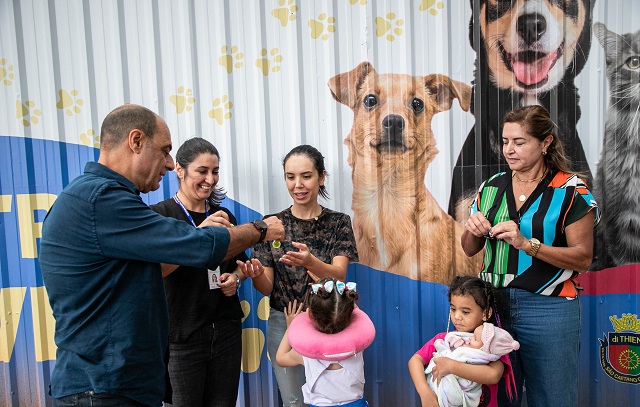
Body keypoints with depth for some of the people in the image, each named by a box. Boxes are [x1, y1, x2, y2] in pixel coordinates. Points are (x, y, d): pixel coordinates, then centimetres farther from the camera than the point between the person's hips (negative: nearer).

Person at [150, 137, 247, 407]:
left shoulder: (223, 216, 8)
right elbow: (155, 268, -22)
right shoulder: (160, 213, -7)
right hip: (182, 335, -4)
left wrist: (236, 278, -1)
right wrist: (198, 233, -32)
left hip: (226, 330, 5)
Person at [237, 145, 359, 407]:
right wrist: (255, 275, -27)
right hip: (283, 324, 1)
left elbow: (339, 276, -17)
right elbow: (267, 288, -3)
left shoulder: (338, 223, -5)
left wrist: (310, 262, -38)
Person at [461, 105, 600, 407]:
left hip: (549, 311, -4)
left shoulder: (571, 190, -6)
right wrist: (474, 231, -10)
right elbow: (470, 249, 13)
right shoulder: (491, 187, 6)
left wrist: (526, 243, -22)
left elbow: (582, 259, -10)